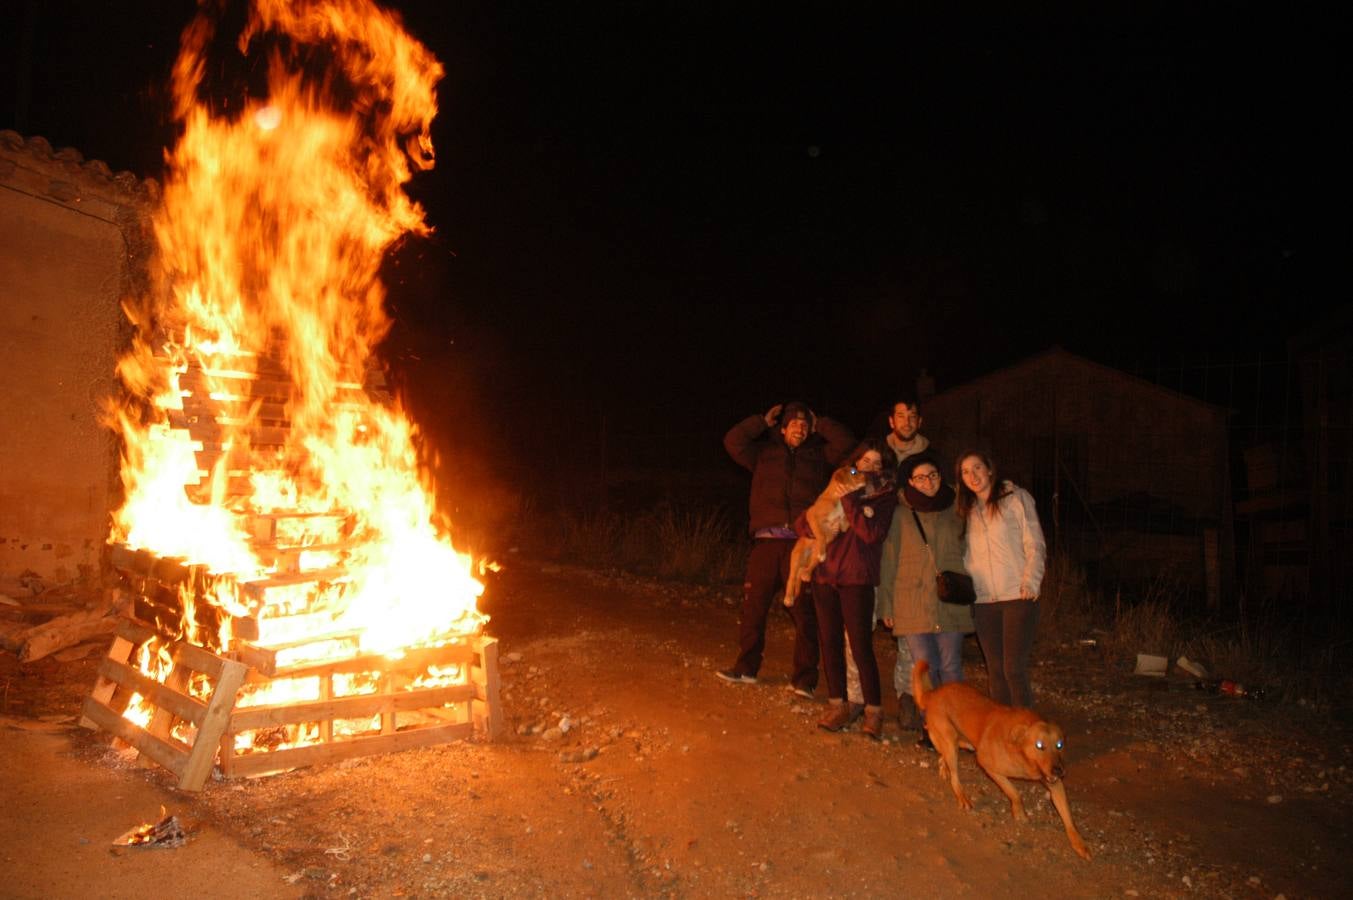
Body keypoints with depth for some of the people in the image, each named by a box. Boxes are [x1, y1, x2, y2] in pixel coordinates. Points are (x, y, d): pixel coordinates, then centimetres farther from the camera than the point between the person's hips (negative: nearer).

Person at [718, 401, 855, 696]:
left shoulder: (819, 454, 17)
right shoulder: (765, 452, 19)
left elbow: (847, 443, 5)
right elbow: (732, 441, 9)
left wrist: (820, 424, 14)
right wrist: (763, 421, 12)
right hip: (766, 541, 1)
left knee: (804, 611, -3)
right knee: (753, 605, 3)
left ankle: (804, 678, 4)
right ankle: (746, 667, 17)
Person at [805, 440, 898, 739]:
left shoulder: (885, 498, 2)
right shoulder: (838, 487, 15)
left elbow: (871, 534, -15)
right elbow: (803, 521, 19)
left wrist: (848, 500, -14)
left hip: (856, 580, -4)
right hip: (825, 577, 5)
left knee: (861, 647, -7)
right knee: (830, 644, 8)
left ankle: (874, 712, 4)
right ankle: (838, 707, 19)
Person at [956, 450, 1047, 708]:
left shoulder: (1016, 498, 1)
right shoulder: (968, 510, 15)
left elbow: (1035, 544, -4)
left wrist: (1030, 583, -14)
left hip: (1018, 597, -5)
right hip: (982, 600, 5)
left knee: (1014, 668, -10)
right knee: (995, 670, 8)